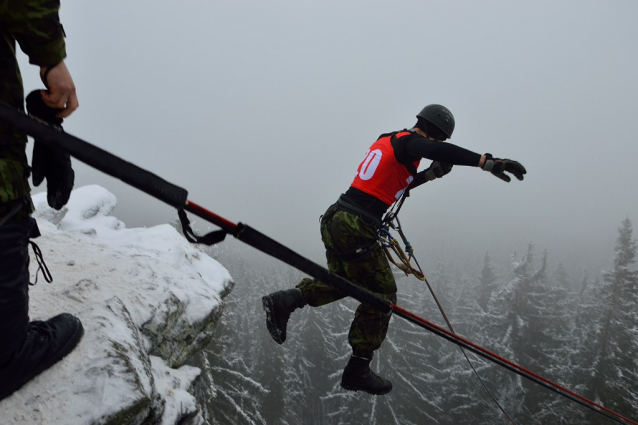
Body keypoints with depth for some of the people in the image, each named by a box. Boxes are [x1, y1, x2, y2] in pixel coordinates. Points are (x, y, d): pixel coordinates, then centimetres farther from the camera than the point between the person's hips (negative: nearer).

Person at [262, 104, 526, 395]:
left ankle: (285, 301, 11)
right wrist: (487, 161, -36)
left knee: (343, 283, 29)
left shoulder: (387, 140, 19)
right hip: (357, 229, -9)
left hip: (334, 219, 9)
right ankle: (357, 371, 15)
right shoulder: (409, 142, -8)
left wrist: (430, 174, 25)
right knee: (381, 295, 7)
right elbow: (440, 151, -30)